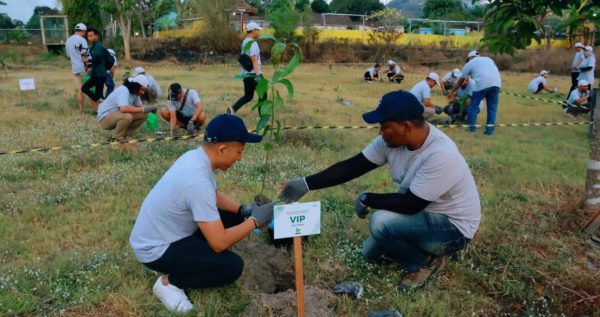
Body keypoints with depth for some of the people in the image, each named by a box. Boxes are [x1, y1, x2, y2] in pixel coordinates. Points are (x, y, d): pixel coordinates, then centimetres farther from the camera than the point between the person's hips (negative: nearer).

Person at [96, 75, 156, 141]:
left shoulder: (135, 92, 2)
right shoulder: (123, 90, -26)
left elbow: (139, 106, 6)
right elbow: (124, 108, -40)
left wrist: (149, 108, -16)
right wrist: (143, 109, -33)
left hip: (118, 114, 9)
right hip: (105, 117, -9)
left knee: (143, 115, -5)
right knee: (128, 116, -37)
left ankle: (123, 134, 5)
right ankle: (116, 138, -13)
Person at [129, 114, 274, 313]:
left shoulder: (195, 156, -5)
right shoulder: (198, 181, -33)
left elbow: (214, 195, 13)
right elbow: (219, 243, -29)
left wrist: (244, 210, -2)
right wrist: (255, 220, -17)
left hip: (160, 234, 9)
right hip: (155, 250, -9)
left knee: (233, 218, 6)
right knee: (233, 267, -16)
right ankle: (169, 281, -1)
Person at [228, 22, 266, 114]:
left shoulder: (244, 42, 14)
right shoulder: (253, 43, -15)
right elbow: (254, 60, -25)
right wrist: (258, 74, -32)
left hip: (246, 74, 9)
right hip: (253, 74, -9)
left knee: (248, 96, 15)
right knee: (263, 94, 6)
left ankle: (233, 109, -2)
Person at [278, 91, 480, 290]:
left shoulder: (440, 155, -35)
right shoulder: (392, 139, -12)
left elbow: (410, 205, -32)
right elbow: (353, 166, -9)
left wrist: (366, 199, -18)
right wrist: (306, 184, -13)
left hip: (453, 226, -7)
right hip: (423, 213, 8)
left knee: (381, 221, -29)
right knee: (371, 252, 13)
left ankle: (426, 263, -5)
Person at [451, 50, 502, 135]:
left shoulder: (469, 63, 20)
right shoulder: (488, 59, 32)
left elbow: (460, 81, 24)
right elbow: (497, 71, 23)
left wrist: (452, 91, 34)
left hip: (482, 84, -4)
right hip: (496, 83, 4)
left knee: (473, 106, 11)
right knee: (492, 107, 12)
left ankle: (472, 127, 15)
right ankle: (490, 129, 11)